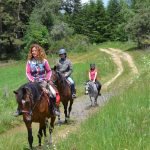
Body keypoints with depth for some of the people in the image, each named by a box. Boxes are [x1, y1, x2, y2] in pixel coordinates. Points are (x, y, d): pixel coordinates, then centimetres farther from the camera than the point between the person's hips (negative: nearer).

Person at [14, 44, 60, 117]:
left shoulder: (44, 61, 1)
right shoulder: (29, 62, 1)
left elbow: (49, 71, 7)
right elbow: (28, 72, 1)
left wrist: (47, 79, -8)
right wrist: (31, 80, -14)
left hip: (43, 81, -1)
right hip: (33, 82, 1)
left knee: (53, 93, -19)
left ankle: (54, 108, 0)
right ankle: (20, 109, -2)